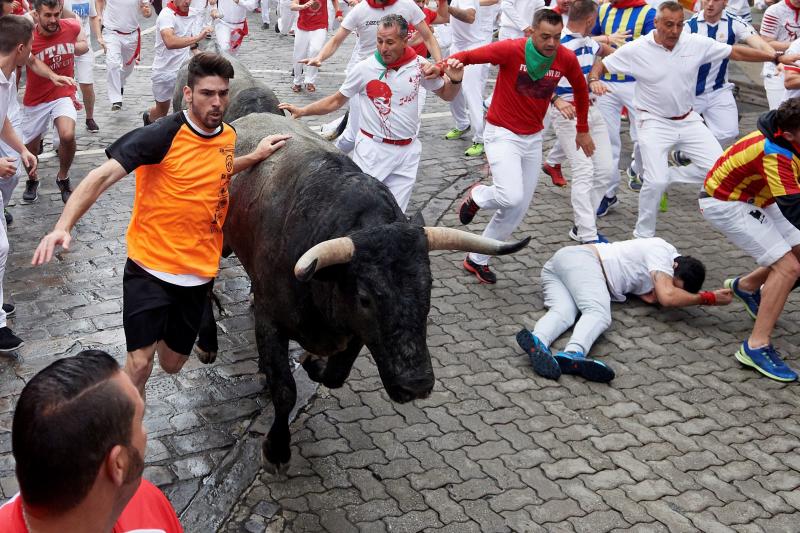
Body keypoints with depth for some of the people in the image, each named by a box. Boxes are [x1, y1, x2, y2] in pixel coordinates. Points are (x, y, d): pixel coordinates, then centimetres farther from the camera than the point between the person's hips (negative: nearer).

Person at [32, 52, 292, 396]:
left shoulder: (228, 136, 3)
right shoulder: (162, 135, -17)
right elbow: (102, 177, -25)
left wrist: (256, 156, 16)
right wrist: (63, 225, -38)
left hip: (198, 273, 6)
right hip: (150, 268, -5)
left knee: (172, 364, 17)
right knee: (140, 362, -13)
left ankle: (164, 331, 52)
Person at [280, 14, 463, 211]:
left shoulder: (419, 65, -3)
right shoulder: (364, 69, -10)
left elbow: (446, 95, 11)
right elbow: (336, 101, 1)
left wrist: (455, 80, -11)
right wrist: (302, 111, -6)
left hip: (408, 152, 2)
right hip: (372, 150, -2)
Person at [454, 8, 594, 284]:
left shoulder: (566, 59, -7)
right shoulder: (511, 50, -20)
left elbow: (580, 90, 11)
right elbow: (468, 55, -17)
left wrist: (582, 130, 18)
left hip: (533, 138, 5)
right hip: (502, 134, -5)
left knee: (518, 209, 9)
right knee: (511, 196, -25)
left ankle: (477, 260, 27)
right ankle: (476, 197, 12)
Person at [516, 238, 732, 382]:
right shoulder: (663, 251, -5)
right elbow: (667, 297, -15)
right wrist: (709, 298, -5)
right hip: (580, 258, -8)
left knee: (564, 313, -20)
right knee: (599, 313, -28)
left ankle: (537, 342, -52)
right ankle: (573, 354, -57)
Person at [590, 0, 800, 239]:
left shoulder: (696, 43, -4)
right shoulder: (636, 49, -11)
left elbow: (736, 52, 1)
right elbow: (600, 65, -4)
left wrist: (777, 57, -1)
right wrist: (593, 81, -27)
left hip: (689, 120, 5)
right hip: (655, 122, -4)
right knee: (656, 182, -16)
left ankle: (663, 175, 13)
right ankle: (643, 235, 5)